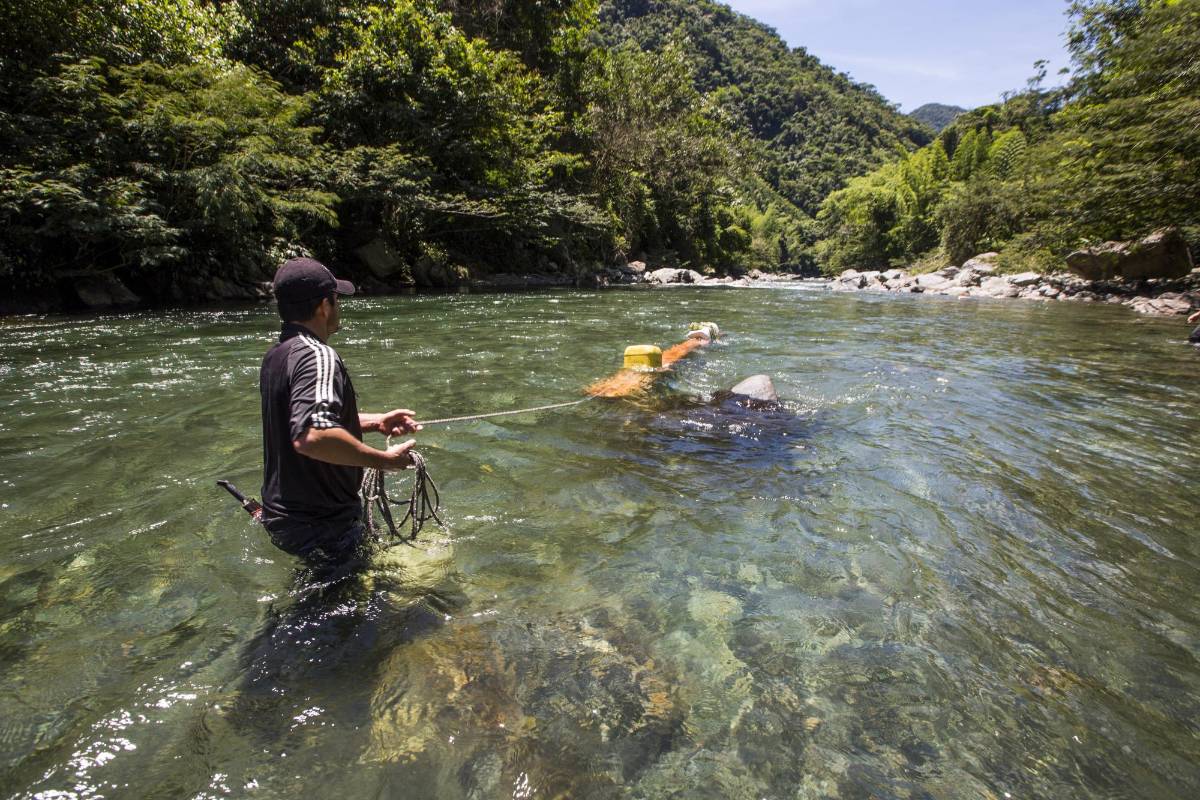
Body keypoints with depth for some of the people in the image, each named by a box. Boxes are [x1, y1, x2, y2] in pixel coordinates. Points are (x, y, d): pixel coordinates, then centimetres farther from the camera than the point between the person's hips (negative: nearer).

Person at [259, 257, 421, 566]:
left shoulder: (276, 355, 6)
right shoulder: (317, 355, -25)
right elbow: (311, 436, -41)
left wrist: (375, 421, 12)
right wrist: (384, 459, -29)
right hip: (320, 526, -9)